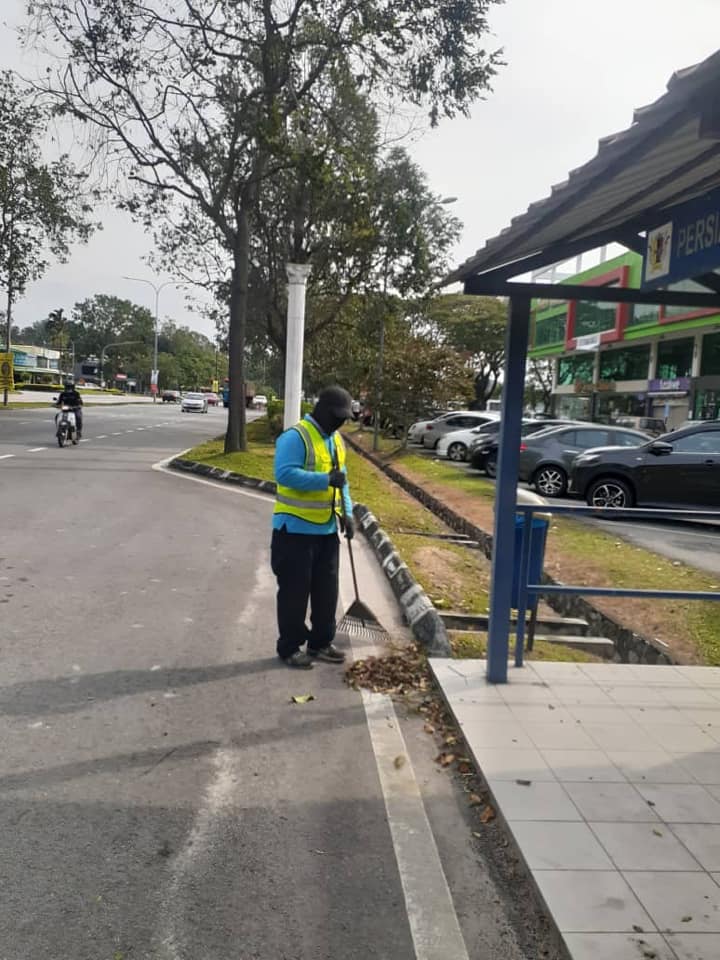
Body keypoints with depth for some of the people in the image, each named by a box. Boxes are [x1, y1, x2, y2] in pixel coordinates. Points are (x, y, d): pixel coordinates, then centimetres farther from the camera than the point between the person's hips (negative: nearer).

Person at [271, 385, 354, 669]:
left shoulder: (336, 440, 13)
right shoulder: (295, 437, -15)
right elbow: (284, 473, -27)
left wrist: (347, 513, 7)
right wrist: (326, 479, -29)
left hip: (327, 529, 8)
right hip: (296, 529, -8)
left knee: (327, 590, 14)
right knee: (294, 591, 2)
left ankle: (320, 643, 28)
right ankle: (290, 647, 15)